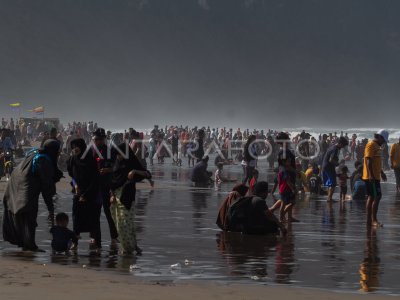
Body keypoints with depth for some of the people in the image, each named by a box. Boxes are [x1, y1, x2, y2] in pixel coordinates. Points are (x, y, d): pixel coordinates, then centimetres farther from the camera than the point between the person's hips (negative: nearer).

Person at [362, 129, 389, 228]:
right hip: (371, 177, -11)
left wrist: (381, 172, 33)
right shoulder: (371, 145, -13)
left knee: (372, 197, 11)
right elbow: (369, 161, -20)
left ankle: (369, 220, 14)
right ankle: (374, 220, -12)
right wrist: (371, 175, -26)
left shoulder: (377, 146, 18)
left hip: (375, 176, 11)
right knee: (377, 197, -12)